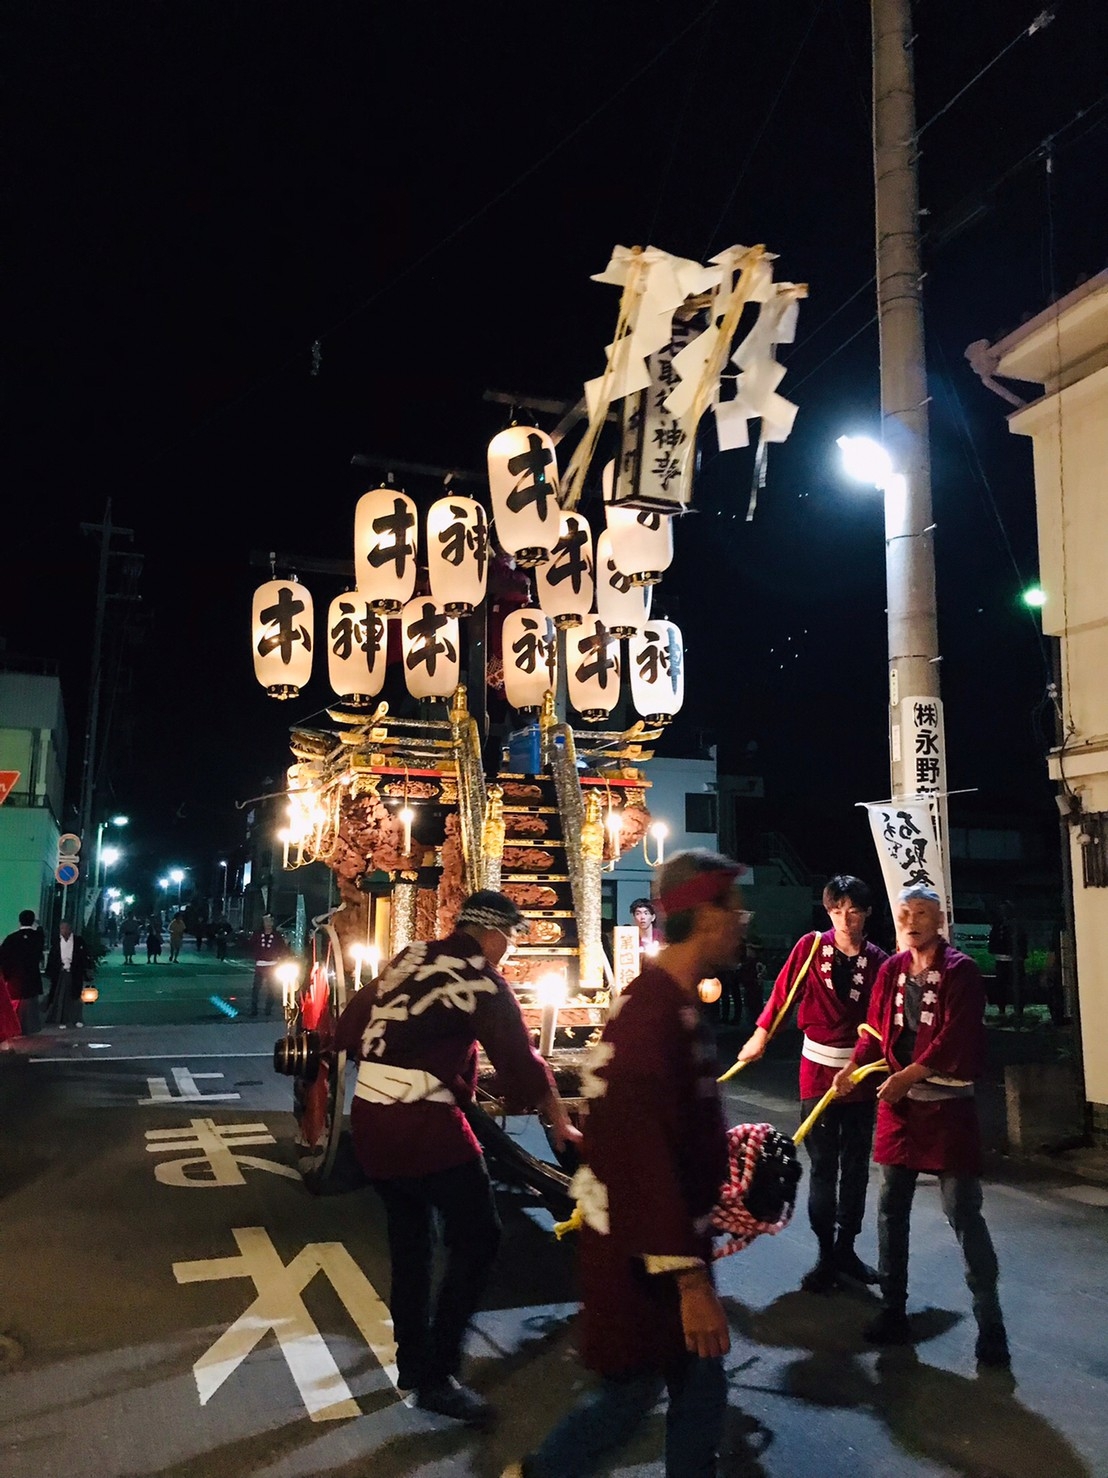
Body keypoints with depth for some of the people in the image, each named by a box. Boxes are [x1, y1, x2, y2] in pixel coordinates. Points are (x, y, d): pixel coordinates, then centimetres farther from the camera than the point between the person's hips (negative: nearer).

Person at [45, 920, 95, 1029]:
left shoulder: (78, 941, -4)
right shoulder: (56, 942, 1)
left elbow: (86, 955, -2)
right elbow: (51, 958, 3)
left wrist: (88, 970, -6)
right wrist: (50, 973, 0)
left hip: (75, 973, -1)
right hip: (61, 973, 1)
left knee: (75, 996, 8)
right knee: (60, 997, 3)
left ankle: (77, 1019, 20)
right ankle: (62, 1020, 12)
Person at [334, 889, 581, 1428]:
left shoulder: (410, 958, 11)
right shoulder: (480, 979, -7)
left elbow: (350, 1027, 16)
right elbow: (519, 1059, -9)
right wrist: (561, 1124, 1)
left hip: (369, 1115, 8)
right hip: (425, 1122, -8)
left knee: (409, 1237, 21)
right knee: (477, 1238, 3)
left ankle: (412, 1362, 33)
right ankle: (436, 1376, 5)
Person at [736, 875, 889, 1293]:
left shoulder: (877, 961, -4)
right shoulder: (810, 946, -7)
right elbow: (782, 992, 1)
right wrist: (760, 1036, 4)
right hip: (818, 1070, -2)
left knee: (856, 1166, 13)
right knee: (823, 1167, 5)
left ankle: (846, 1249, 27)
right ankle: (826, 1254, 17)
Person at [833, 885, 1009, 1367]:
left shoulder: (960, 971, -11)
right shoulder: (892, 969, 6)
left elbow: (955, 1039, -19)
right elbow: (876, 1027, 8)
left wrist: (907, 1075, -21)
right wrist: (852, 1067, -7)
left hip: (948, 1104, -6)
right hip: (898, 1102, 6)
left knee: (963, 1213, -2)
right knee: (891, 1209, 11)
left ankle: (990, 1323, 13)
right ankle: (893, 1312, 25)